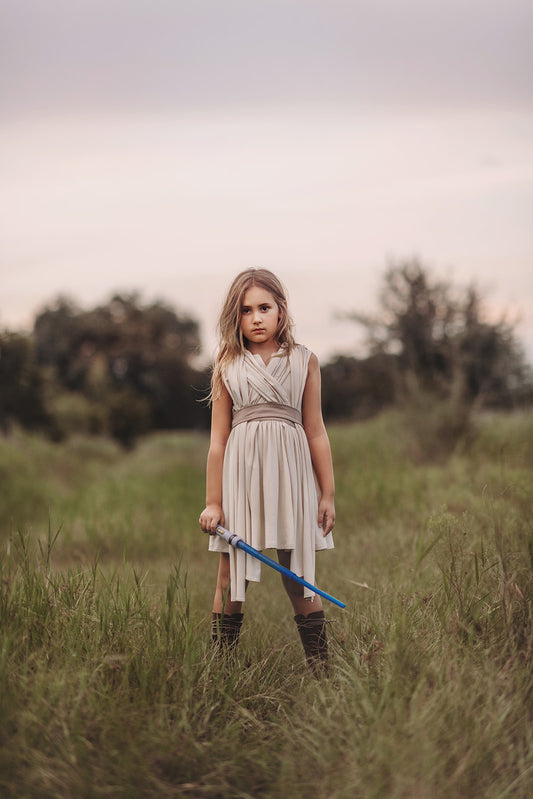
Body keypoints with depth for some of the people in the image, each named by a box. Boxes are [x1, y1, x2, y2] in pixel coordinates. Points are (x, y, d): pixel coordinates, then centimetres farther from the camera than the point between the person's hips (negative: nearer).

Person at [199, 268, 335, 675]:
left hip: (290, 468, 0)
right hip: (241, 469, 0)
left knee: (299, 578, 4)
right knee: (230, 576, 1)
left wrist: (328, 493, 7)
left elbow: (316, 432, 9)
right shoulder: (228, 366, 5)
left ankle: (321, 669, 11)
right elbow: (218, 438, 5)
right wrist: (213, 502, 4)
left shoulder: (304, 361, 7)